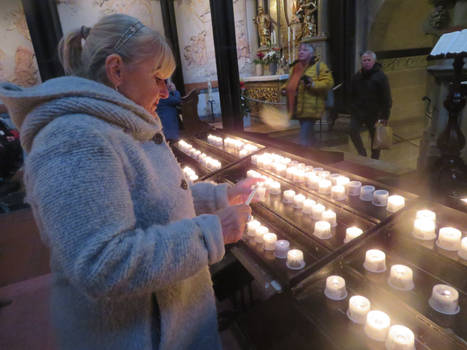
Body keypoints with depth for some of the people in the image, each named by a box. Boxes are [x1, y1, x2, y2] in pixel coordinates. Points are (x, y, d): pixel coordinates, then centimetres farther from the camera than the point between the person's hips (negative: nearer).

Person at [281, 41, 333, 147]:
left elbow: (328, 82, -14)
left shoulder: (319, 66, -4)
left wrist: (313, 84, -28)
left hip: (310, 109, -8)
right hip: (299, 108, 8)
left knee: (304, 139, -15)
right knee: (308, 135, 21)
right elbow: (290, 82, 32)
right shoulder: (295, 66, 17)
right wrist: (285, 88, 11)